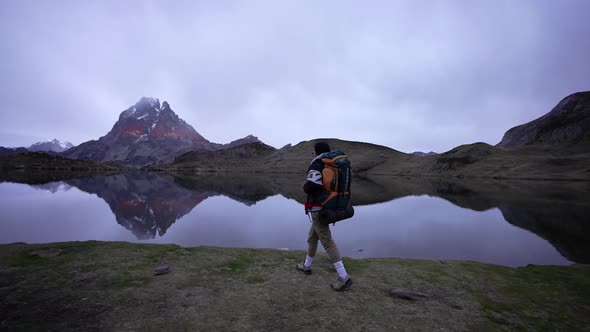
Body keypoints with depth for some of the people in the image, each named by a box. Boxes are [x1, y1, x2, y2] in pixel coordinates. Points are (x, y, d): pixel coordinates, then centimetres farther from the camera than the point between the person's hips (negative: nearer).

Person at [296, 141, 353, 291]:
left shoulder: (316, 165, -18)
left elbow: (310, 186, -33)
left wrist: (305, 186, -8)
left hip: (318, 210, -10)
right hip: (326, 208, 10)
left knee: (327, 242, -6)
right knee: (312, 238, 24)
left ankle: (344, 278, -3)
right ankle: (307, 266, 40)